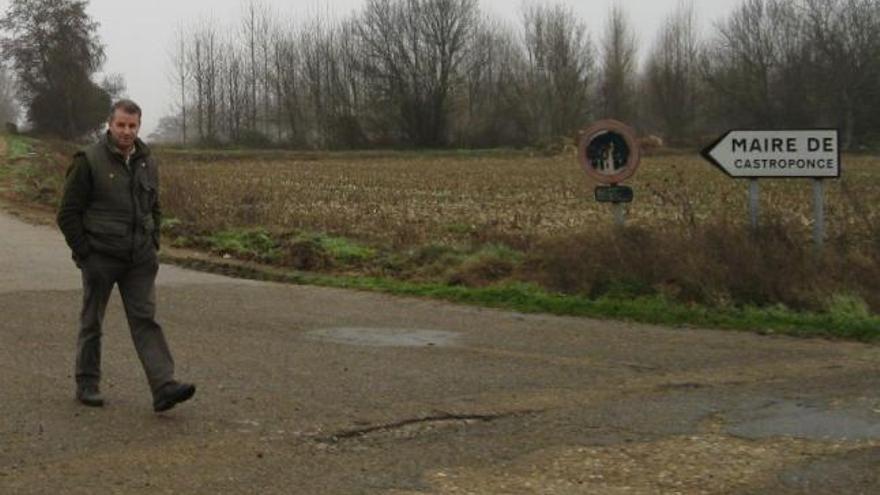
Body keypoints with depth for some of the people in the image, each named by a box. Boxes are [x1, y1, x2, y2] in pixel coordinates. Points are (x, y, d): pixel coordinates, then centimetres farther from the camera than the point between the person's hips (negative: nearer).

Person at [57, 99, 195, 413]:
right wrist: (84, 255, -11)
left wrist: (152, 246, 8)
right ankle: (87, 385, 22)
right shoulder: (89, 161, -9)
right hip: (100, 259, -4)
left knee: (146, 320, -4)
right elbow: (68, 214, -8)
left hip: (139, 261, 4)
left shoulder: (146, 163, 8)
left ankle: (164, 388, -12)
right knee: (92, 323, 8)